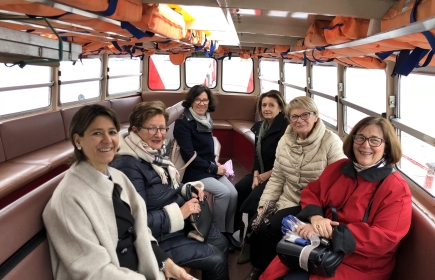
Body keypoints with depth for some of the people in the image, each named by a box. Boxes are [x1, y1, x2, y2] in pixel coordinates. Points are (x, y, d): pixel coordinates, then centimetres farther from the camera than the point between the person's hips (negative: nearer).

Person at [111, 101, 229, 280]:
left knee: (221, 243, 14)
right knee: (216, 259, -6)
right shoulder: (128, 166, -26)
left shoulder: (155, 153, 3)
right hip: (159, 237, -9)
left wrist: (188, 188, -3)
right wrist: (178, 213, -27)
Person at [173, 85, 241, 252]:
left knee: (233, 193, -16)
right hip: (194, 172, -7)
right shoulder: (183, 123, -12)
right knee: (224, 192, -25)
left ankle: (228, 232, 1)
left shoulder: (205, 121, 11)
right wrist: (213, 168, -13)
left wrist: (216, 164, 1)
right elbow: (189, 156, -17)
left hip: (210, 169, 7)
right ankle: (218, 234, -7)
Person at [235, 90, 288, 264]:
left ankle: (250, 243, -1)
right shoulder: (258, 127, 12)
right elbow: (257, 154, 12)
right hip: (260, 173, 8)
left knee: (251, 202, -21)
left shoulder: (286, 128, -13)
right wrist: (255, 175, -3)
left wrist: (267, 175, -13)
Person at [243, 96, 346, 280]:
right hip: (287, 202, 6)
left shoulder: (331, 142, -13)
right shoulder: (285, 140, 7)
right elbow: (276, 178, 9)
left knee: (269, 230, -22)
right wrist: (264, 204, -1)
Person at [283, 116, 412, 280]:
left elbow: (385, 237, -20)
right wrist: (315, 217, -15)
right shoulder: (339, 168, 5)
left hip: (359, 266, -5)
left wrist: (331, 232, -27)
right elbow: (311, 192, 9)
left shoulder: (396, 189, -12)